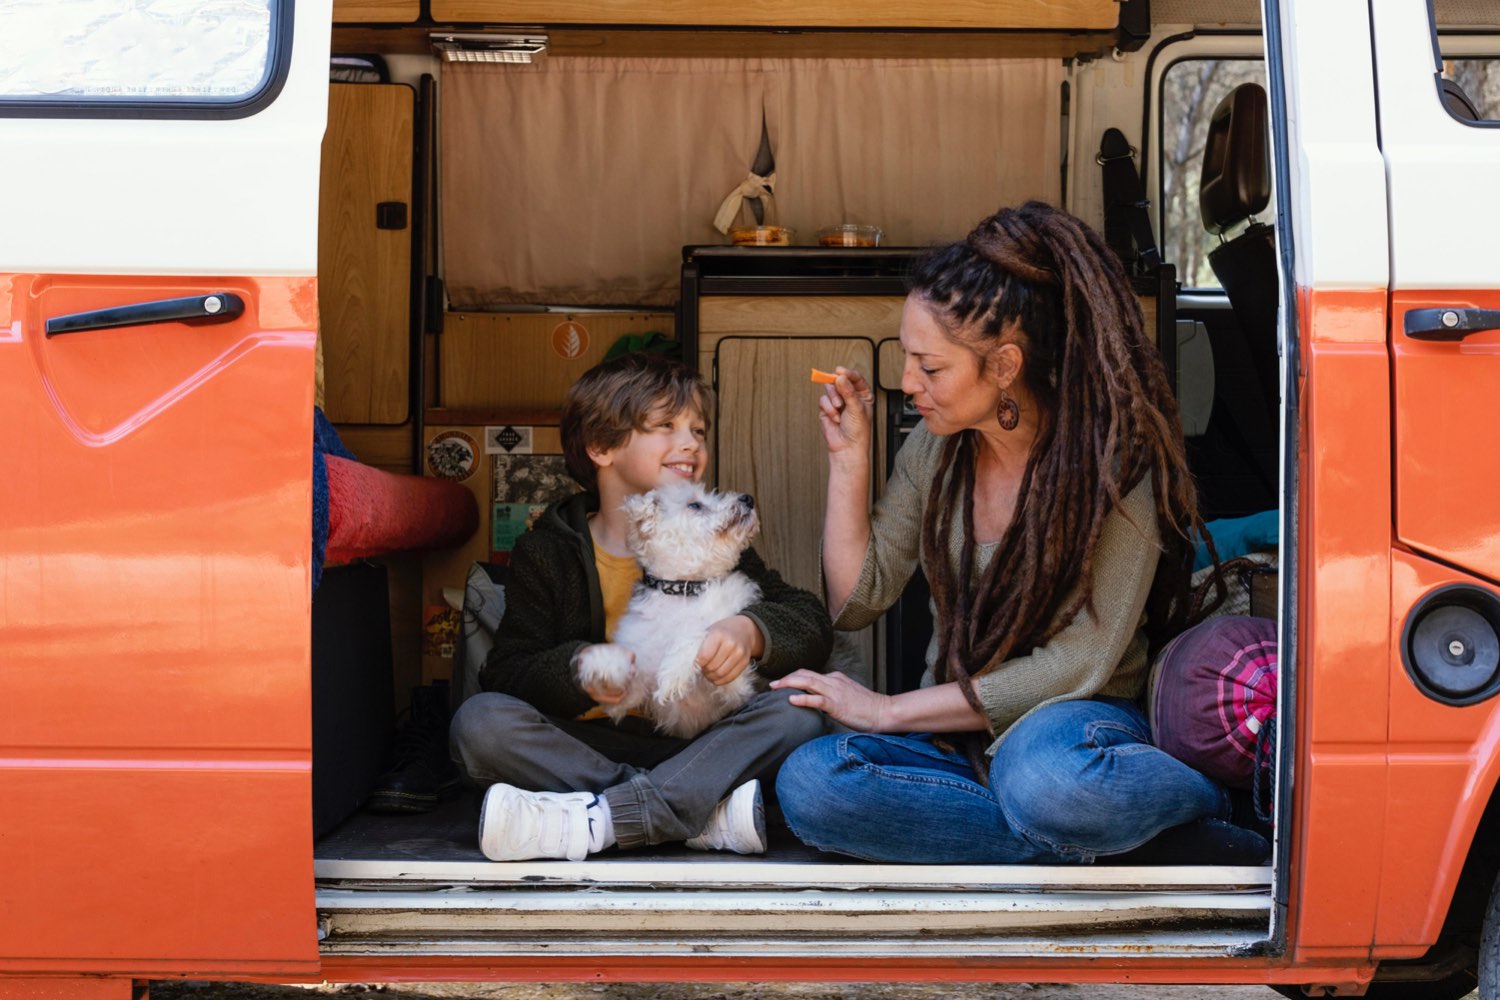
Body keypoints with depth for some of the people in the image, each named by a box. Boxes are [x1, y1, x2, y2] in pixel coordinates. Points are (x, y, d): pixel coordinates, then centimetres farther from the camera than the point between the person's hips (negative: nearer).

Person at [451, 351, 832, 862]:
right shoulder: (545, 552, 4)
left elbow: (812, 623, 2)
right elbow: (507, 672, -5)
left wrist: (749, 630, -21)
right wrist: (577, 669, -26)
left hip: (691, 748, 1)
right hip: (584, 749, -1)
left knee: (797, 712, -24)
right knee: (479, 721, -26)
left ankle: (594, 820, -36)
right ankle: (710, 813, -33)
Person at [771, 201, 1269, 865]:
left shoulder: (1115, 461, -13)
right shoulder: (935, 449, 4)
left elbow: (1079, 663, -17)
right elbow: (856, 602, 6)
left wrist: (887, 711, -15)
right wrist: (848, 458, -4)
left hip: (1072, 720, -5)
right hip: (953, 734, 5)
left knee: (1043, 777, -43)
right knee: (808, 785, -27)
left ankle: (1203, 806, -11)